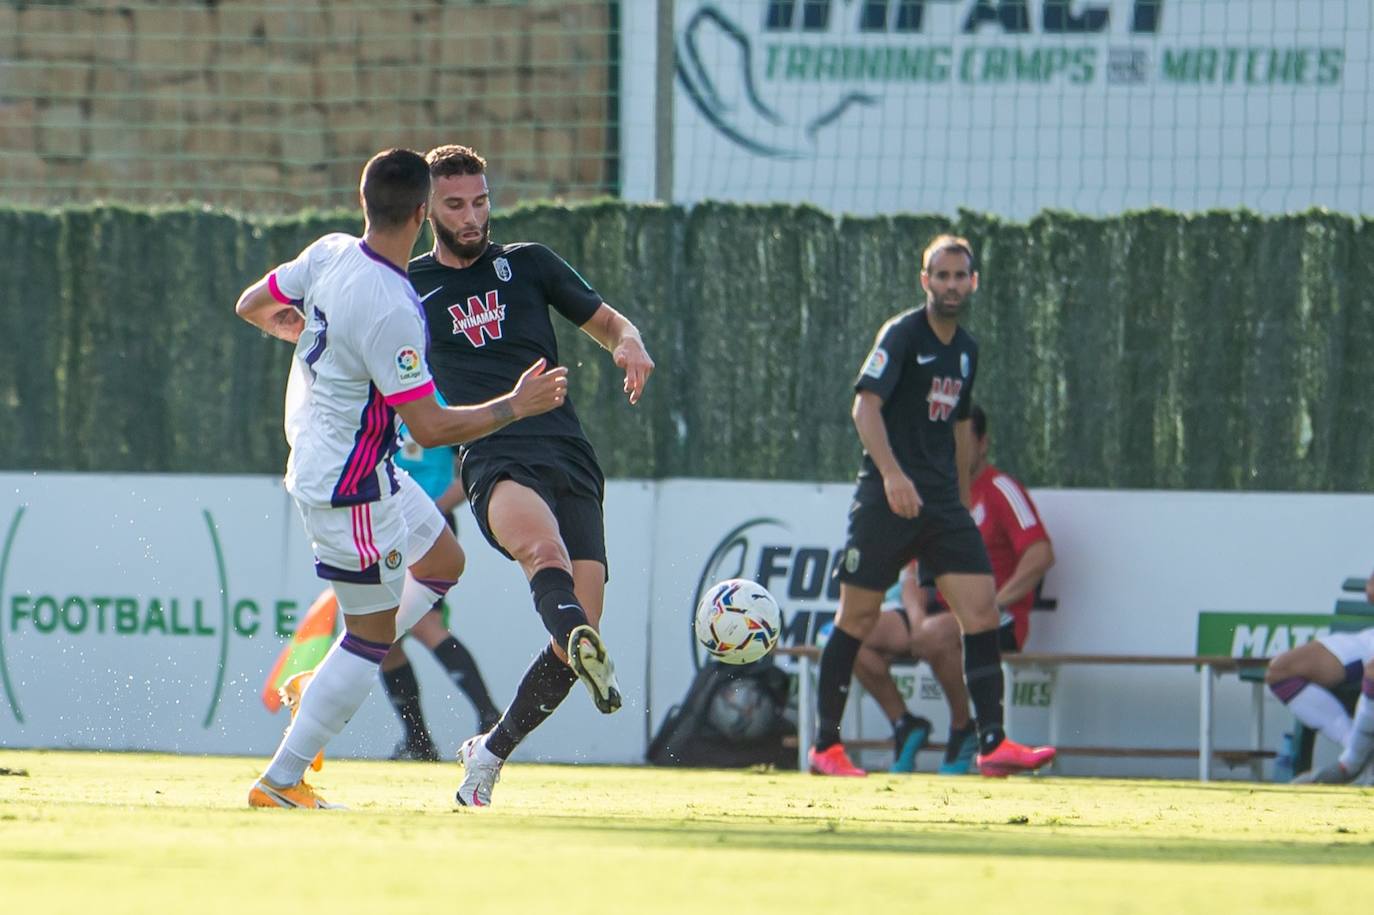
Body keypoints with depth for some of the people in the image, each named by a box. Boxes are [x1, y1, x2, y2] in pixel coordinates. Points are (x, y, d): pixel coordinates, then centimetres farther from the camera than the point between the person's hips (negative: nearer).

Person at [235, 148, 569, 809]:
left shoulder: (330, 254, -5)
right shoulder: (391, 310, -30)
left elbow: (252, 306, 12)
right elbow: (430, 427, -26)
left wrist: (297, 328, 33)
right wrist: (515, 407, -15)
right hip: (350, 488, -10)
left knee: (442, 562, 23)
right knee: (375, 630, 3)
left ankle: (317, 689, 22)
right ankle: (281, 782, 6)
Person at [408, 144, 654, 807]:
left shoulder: (528, 265, 17)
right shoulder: (408, 287, 16)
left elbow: (604, 321, 22)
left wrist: (629, 342, -1)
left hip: (571, 459, 2)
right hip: (495, 460, -2)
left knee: (574, 640, -9)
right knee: (544, 547, -39)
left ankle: (489, 754, 13)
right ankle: (590, 656, -70)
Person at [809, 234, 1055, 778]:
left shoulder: (965, 349, 15)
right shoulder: (902, 335, -7)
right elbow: (866, 405, -17)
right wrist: (892, 474, -30)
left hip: (942, 503, 6)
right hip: (887, 499, -6)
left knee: (981, 610, -8)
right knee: (858, 619, -1)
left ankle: (992, 743, -11)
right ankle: (825, 746, 9)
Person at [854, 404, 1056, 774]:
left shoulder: (1001, 490, -5)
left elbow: (1040, 555, -18)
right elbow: (912, 569, 14)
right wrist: (916, 614, -7)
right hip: (942, 609, 7)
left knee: (934, 635, -39)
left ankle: (963, 729, -17)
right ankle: (905, 725, 1)